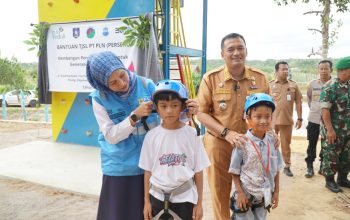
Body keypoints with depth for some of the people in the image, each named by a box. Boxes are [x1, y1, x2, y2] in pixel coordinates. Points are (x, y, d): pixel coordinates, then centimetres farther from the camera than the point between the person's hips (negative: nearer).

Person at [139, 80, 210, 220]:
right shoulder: (151, 136, -5)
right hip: (158, 197, 1)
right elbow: (148, 171, 1)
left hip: (185, 197, -1)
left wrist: (199, 203, -1)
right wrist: (146, 202, 4)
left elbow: (198, 171, -4)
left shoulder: (191, 134, -9)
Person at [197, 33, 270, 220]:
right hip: (219, 143, -2)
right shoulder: (211, 78, -8)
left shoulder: (260, 78, 0)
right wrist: (227, 133, -19)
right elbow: (201, 113, -7)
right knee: (220, 192, 13)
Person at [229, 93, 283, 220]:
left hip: (265, 195, 4)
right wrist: (240, 193, -12)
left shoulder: (272, 141, -4)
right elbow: (235, 171, -10)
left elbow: (276, 169, 4)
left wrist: (276, 192, 5)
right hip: (246, 194, -4)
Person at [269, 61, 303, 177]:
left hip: (287, 120, 1)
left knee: (286, 144, 10)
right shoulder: (270, 85, -1)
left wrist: (299, 118, 2)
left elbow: (298, 102, 5)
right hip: (271, 120, 0)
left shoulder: (293, 85, 2)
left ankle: (287, 166, 23)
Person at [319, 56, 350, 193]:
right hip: (333, 130, -7)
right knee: (331, 156, 4)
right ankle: (329, 180, 19)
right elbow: (325, 110, -18)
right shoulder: (330, 87, -15)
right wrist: (330, 130, -21)